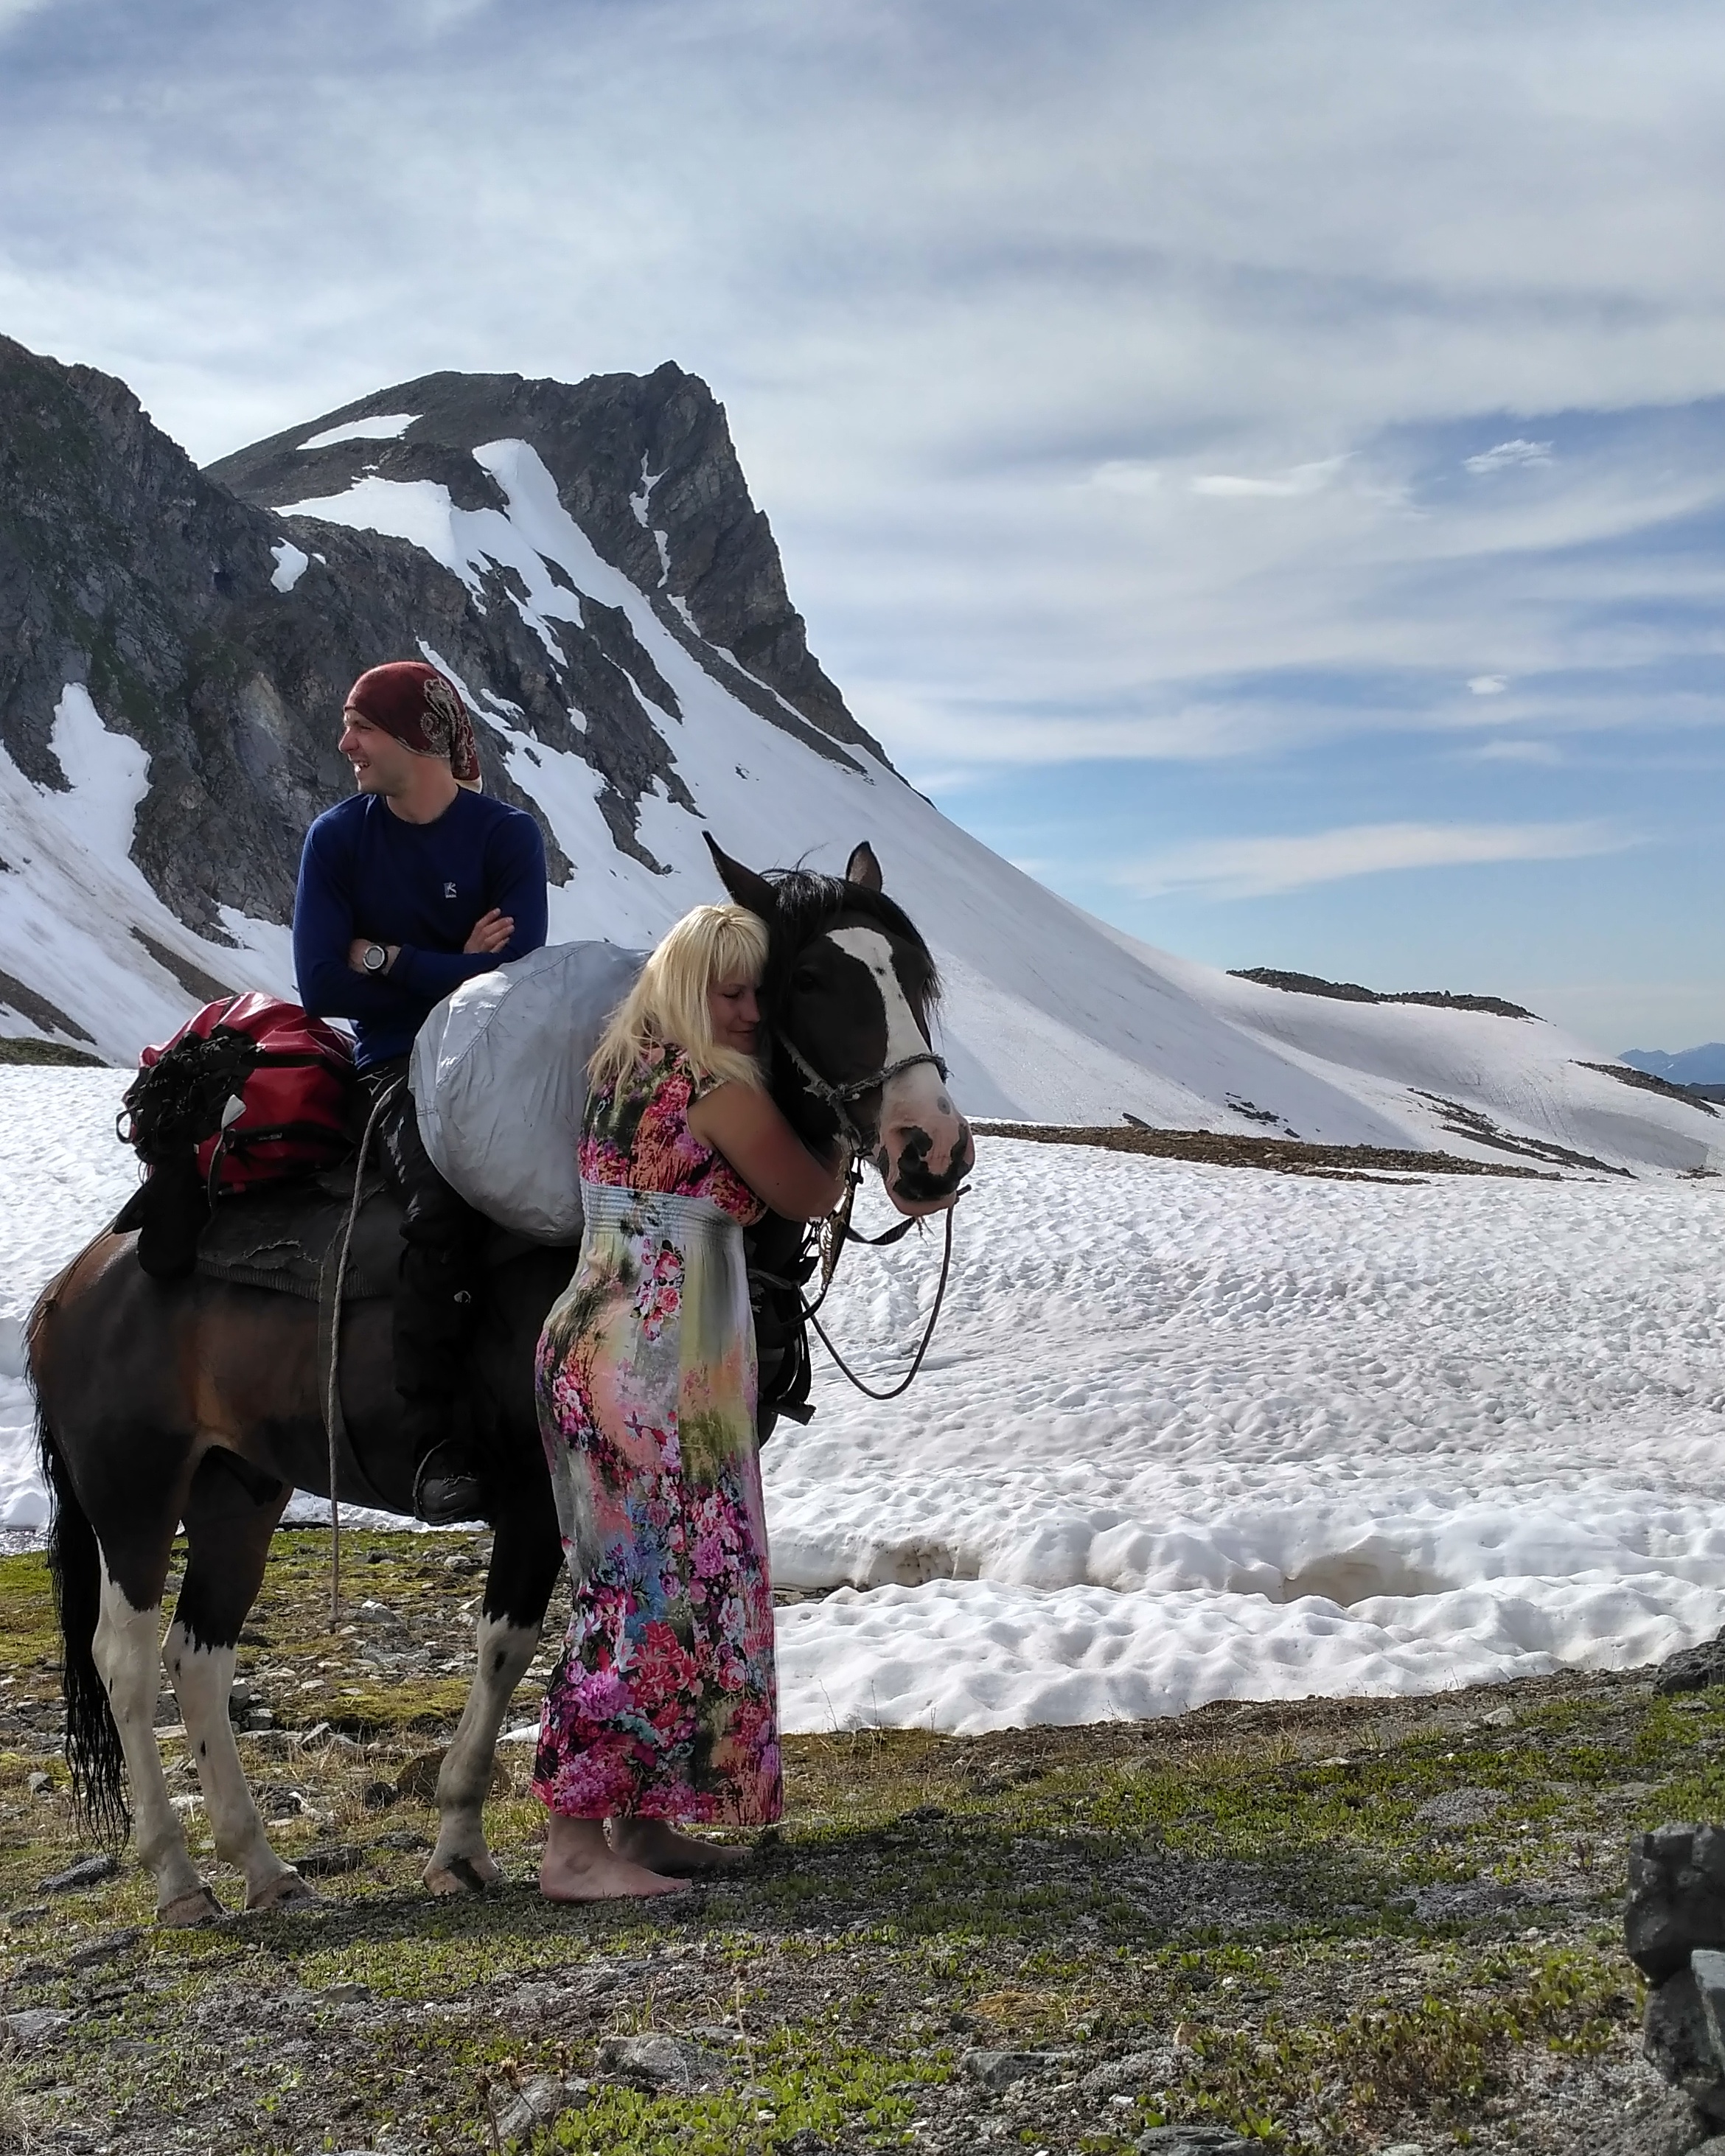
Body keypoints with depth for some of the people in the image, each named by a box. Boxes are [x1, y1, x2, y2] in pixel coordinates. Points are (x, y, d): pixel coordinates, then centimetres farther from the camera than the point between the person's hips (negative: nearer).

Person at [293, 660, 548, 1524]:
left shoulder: (508, 835, -1)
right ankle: (437, 1446, -28)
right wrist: (453, 970, -6)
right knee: (441, 1204, -31)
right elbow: (321, 985, -5)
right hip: (399, 1069, -1)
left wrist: (386, 958, -9)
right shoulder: (338, 838, 3)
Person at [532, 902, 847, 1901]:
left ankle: (641, 1818, 23)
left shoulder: (621, 1072, 12)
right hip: (661, 1374, -10)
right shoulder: (725, 1091, -14)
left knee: (643, 1585, 15)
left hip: (595, 1343, 10)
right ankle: (576, 1846, -2)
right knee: (655, 1593, -5)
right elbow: (813, 1197, -2)